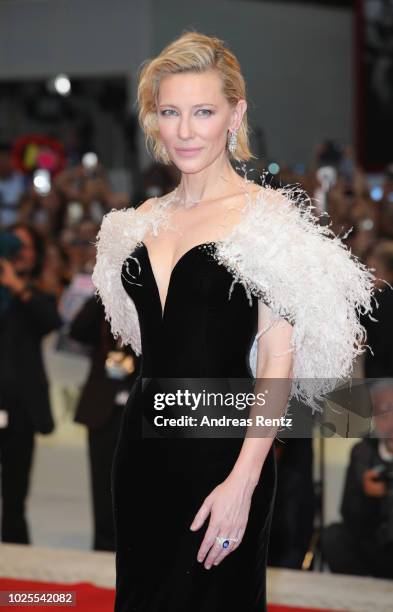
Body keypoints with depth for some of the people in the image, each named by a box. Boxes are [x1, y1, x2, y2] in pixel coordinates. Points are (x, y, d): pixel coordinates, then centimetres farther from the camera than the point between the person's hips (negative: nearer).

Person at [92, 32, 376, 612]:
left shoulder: (266, 213, -9)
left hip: (222, 448, -6)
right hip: (144, 438, 6)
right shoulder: (145, 219, 9)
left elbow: (279, 360, -13)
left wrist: (242, 481, -19)